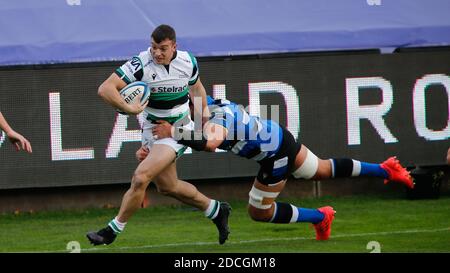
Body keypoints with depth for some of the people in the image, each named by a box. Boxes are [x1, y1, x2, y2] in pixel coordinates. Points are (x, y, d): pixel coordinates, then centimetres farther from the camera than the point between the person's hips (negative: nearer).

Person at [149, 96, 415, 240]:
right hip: (281, 136, 9)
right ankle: (384, 170, 36)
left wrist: (174, 132, -46)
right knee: (323, 170, 29)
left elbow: (211, 141, -56)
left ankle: (320, 217, 20)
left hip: (275, 158, -9)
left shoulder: (217, 121, -31)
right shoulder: (213, 102, -4)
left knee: (260, 212, 8)